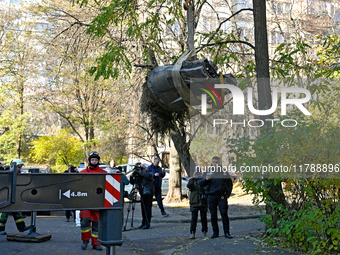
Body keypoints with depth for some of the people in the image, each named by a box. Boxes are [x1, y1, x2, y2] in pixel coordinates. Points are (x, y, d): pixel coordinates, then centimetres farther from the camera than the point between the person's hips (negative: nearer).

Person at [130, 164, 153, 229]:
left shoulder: (148, 174, -6)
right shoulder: (138, 176, 10)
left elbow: (148, 176, -30)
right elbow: (132, 182, 8)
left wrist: (139, 172, -27)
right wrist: (132, 176, -9)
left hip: (148, 194, -6)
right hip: (142, 194, 6)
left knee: (147, 209, -7)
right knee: (143, 209, 8)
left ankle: (147, 224, -5)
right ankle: (143, 223, 16)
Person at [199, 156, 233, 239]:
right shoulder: (208, 172, 7)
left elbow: (230, 183, 17)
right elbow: (200, 183, 2)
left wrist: (227, 193, 8)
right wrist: (205, 179, -19)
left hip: (222, 197, -1)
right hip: (211, 197, 1)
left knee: (224, 214, -6)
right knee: (213, 215, 4)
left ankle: (227, 233, -1)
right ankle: (215, 232, 14)